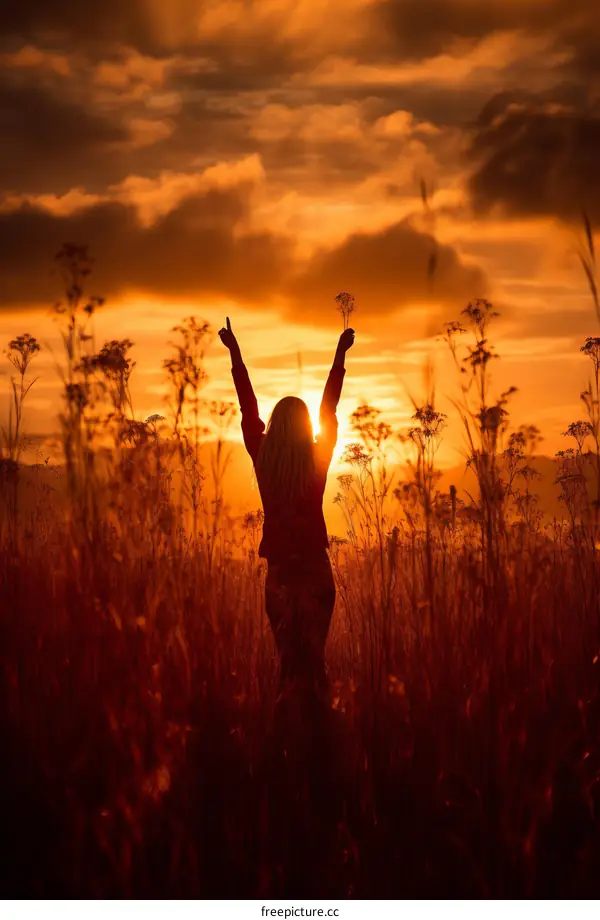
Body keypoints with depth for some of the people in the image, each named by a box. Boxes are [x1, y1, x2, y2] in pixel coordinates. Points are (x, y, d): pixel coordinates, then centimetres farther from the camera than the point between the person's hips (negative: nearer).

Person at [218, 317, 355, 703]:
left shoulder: (262, 458, -3)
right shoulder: (318, 460, -7)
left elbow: (249, 407, 5)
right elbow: (330, 409, 1)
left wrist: (234, 350, 14)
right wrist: (341, 353, 9)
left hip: (279, 570, 2)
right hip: (315, 568, -2)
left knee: (288, 656, 9)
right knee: (314, 657, 4)